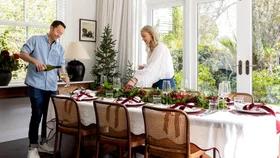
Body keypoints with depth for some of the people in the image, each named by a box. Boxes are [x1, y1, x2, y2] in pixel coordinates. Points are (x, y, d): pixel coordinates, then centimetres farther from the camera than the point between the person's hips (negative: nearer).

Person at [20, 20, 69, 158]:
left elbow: (61, 65, 12)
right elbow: (23, 53, -2)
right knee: (37, 115, -7)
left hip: (52, 86, 5)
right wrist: (35, 60, -19)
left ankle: (43, 142, 25)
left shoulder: (60, 48, 16)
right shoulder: (35, 40, 3)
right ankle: (33, 147, 3)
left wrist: (64, 76, -8)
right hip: (36, 84, -5)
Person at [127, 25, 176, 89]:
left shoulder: (161, 48, -17)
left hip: (166, 84, -7)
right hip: (156, 84, 7)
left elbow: (153, 67, -30)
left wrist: (134, 79, -40)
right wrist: (144, 68, -3)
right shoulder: (151, 49, 8)